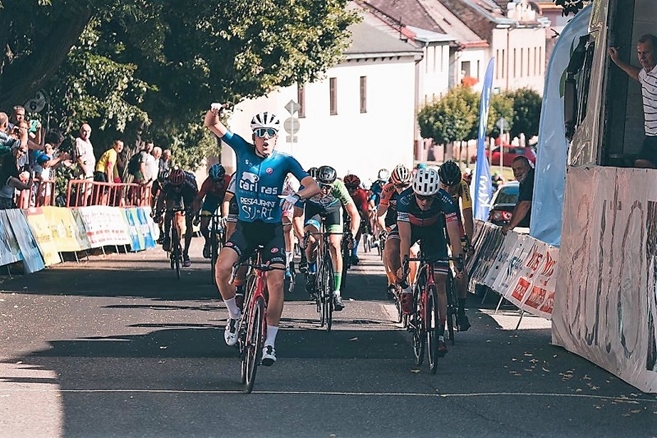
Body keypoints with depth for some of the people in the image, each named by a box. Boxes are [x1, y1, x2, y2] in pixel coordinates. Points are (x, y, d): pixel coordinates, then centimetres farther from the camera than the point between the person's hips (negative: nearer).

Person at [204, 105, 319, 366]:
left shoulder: (284, 161, -6)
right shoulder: (243, 150, -3)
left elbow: (313, 186, -14)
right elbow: (211, 125, -3)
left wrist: (296, 196, -34)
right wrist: (214, 111, -26)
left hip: (272, 229, -1)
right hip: (245, 227, 1)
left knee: (276, 283, -12)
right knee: (222, 267, -23)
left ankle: (270, 343, 0)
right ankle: (234, 315, 2)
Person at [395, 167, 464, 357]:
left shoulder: (445, 200, -34)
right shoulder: (404, 199, -35)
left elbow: (453, 234, -33)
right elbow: (405, 237, -38)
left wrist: (459, 261, -42)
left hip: (433, 229, -1)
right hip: (411, 226, 1)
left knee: (439, 282, -8)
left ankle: (440, 335, -4)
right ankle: (405, 289, -4)